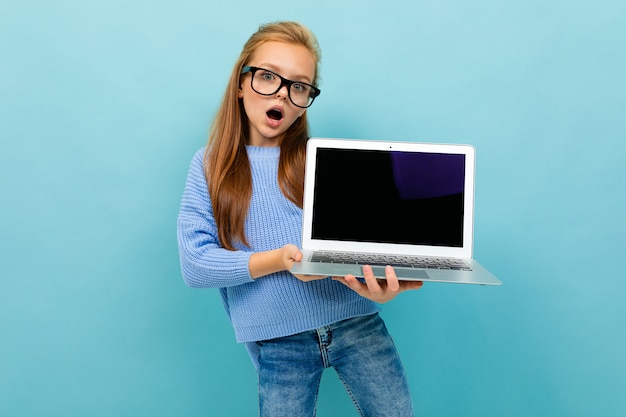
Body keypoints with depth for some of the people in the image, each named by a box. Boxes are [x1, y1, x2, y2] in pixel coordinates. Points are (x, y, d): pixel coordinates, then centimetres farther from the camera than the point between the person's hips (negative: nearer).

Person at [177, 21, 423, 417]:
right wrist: (279, 260, -22)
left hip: (356, 321, 1)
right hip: (278, 342, 0)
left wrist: (383, 282, -26)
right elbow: (194, 263, -7)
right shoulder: (210, 166, 2)